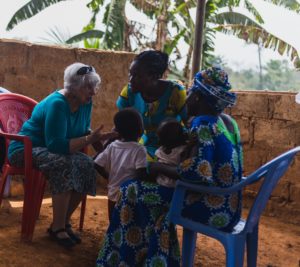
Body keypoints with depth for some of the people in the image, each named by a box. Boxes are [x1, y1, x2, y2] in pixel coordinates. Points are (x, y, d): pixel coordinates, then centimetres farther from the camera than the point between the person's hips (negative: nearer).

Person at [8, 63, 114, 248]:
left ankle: (64, 222, -6)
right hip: (26, 150, -8)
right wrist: (89, 139, -33)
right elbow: (56, 145, -32)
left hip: (52, 150, 8)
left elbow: (83, 132, 4)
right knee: (66, 164, -33)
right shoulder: (57, 104, -27)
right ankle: (58, 227, -23)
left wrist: (96, 138, -17)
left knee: (86, 165, -18)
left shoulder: (85, 102, -2)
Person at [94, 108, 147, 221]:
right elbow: (141, 173, -25)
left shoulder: (112, 146, 2)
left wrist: (110, 177, 12)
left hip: (113, 195, 5)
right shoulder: (139, 149, -14)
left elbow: (97, 165, 1)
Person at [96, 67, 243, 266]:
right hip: (228, 206, 9)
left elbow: (198, 173, -29)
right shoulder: (227, 121, 9)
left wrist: (160, 168, -14)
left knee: (133, 191, 0)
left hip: (212, 209, -9)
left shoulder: (202, 124, -18)